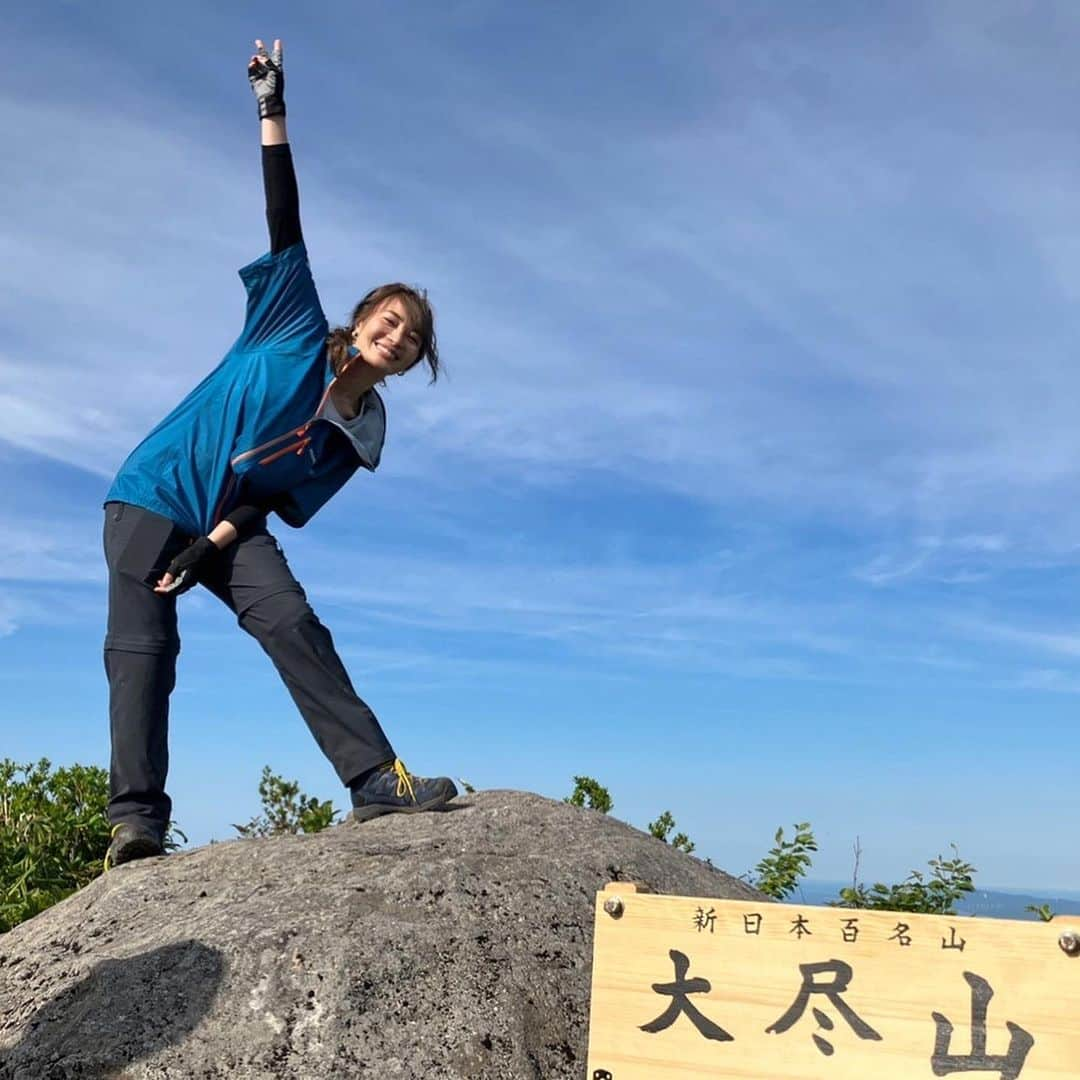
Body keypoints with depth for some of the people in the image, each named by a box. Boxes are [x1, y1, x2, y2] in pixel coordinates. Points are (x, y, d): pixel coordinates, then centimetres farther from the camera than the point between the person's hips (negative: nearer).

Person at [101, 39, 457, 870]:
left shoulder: (359, 435, 1)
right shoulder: (297, 331, -3)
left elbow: (282, 499, -5)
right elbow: (285, 226, -8)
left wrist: (212, 546, -18)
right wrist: (273, 109, -11)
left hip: (231, 527, 2)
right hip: (155, 496, -2)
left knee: (294, 626, -18)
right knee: (142, 646, -13)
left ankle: (377, 781, -23)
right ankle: (136, 819, -13)